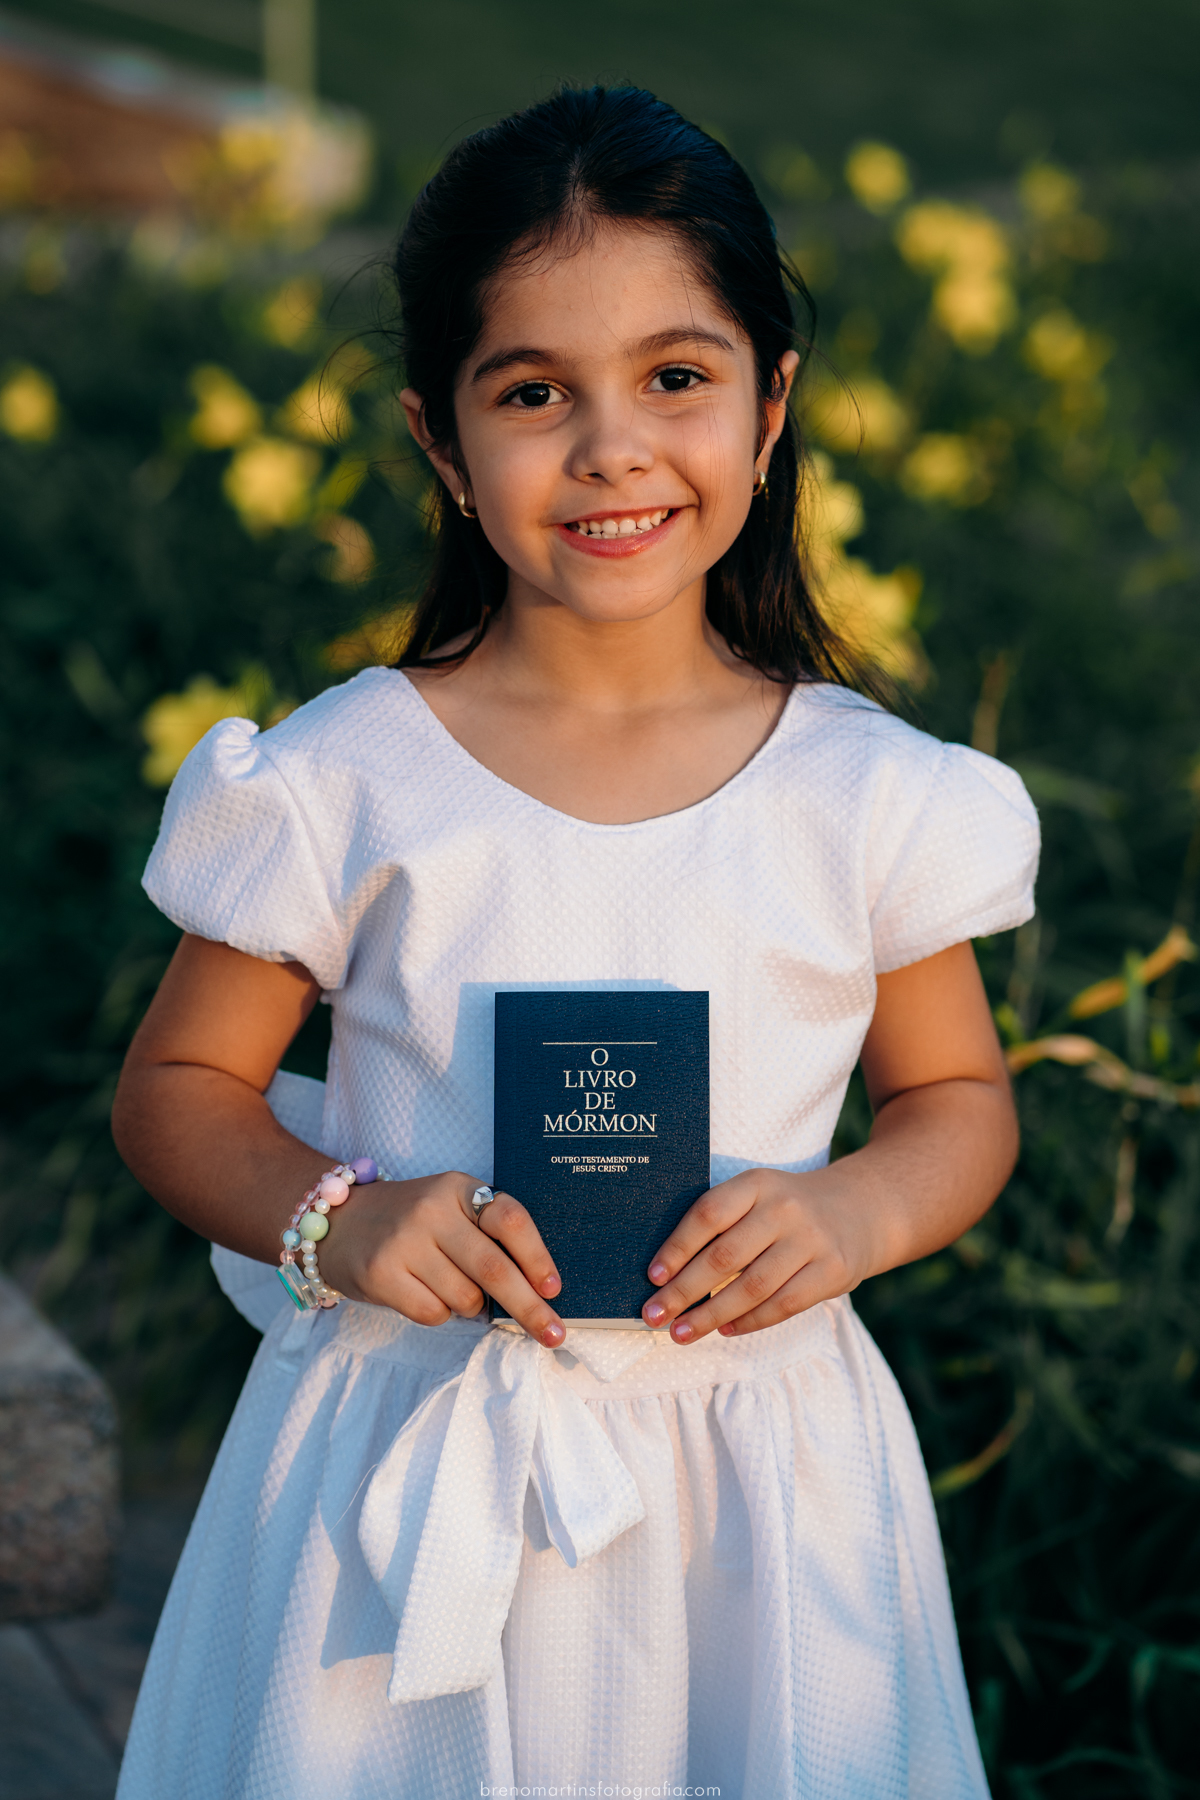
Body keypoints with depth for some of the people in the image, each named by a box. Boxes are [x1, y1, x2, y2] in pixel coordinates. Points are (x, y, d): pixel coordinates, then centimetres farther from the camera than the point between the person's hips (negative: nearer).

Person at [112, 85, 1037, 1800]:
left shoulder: (871, 795, -6)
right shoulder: (344, 787, -9)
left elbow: (960, 1100, 7)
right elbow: (177, 1087, 2)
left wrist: (854, 1214, -13)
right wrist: (332, 1222, -16)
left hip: (756, 1490, 1)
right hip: (413, 1481, -1)